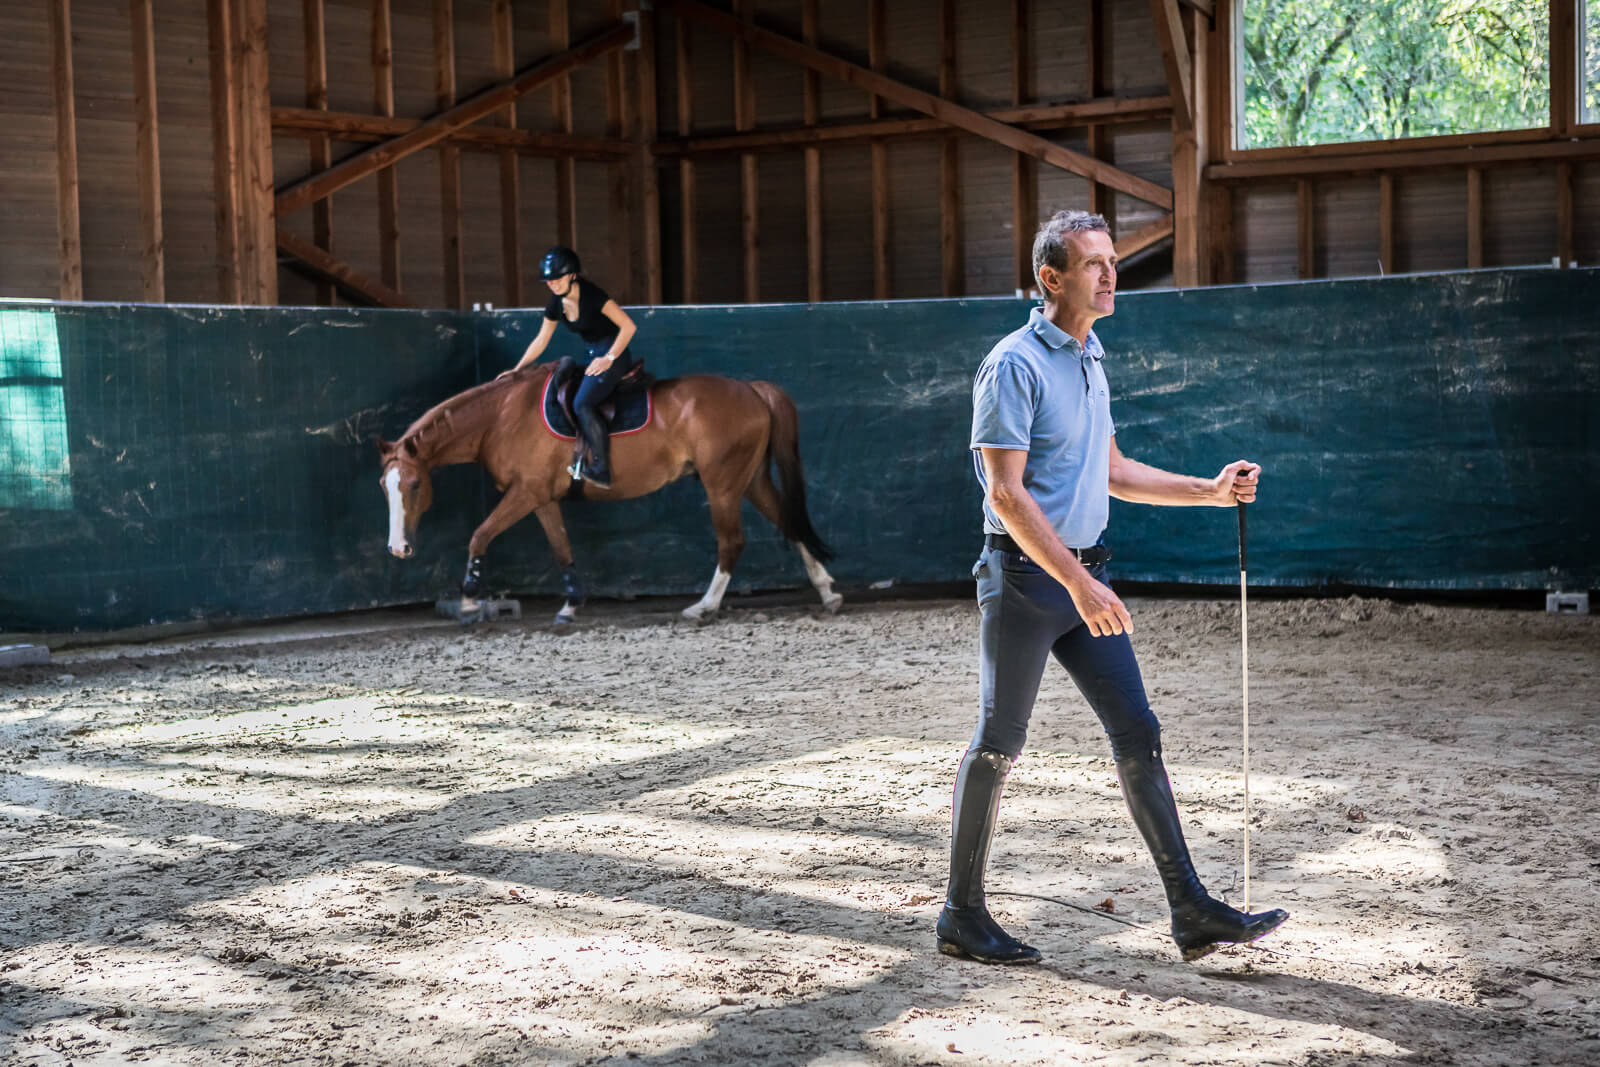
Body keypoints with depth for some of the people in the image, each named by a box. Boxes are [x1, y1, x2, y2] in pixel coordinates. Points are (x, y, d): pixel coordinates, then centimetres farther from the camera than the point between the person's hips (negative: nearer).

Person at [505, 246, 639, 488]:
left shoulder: (591, 295, -20)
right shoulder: (556, 303, 4)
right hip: (594, 356, 9)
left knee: (582, 403, -20)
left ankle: (601, 471, -21)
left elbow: (628, 326, -20)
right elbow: (540, 341, 14)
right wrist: (516, 371, 11)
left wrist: (609, 359, -21)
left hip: (614, 354, -9)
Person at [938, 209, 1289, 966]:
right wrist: (1078, 583, -25)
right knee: (998, 744, 1)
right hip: (1025, 573, -8)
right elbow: (1006, 492, -19)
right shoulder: (1015, 365, -13)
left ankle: (1190, 910, 6)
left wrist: (1211, 491, 13)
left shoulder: (1089, 360, 14)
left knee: (1137, 734, 4)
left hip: (1084, 573, 8)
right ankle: (962, 915, 13)